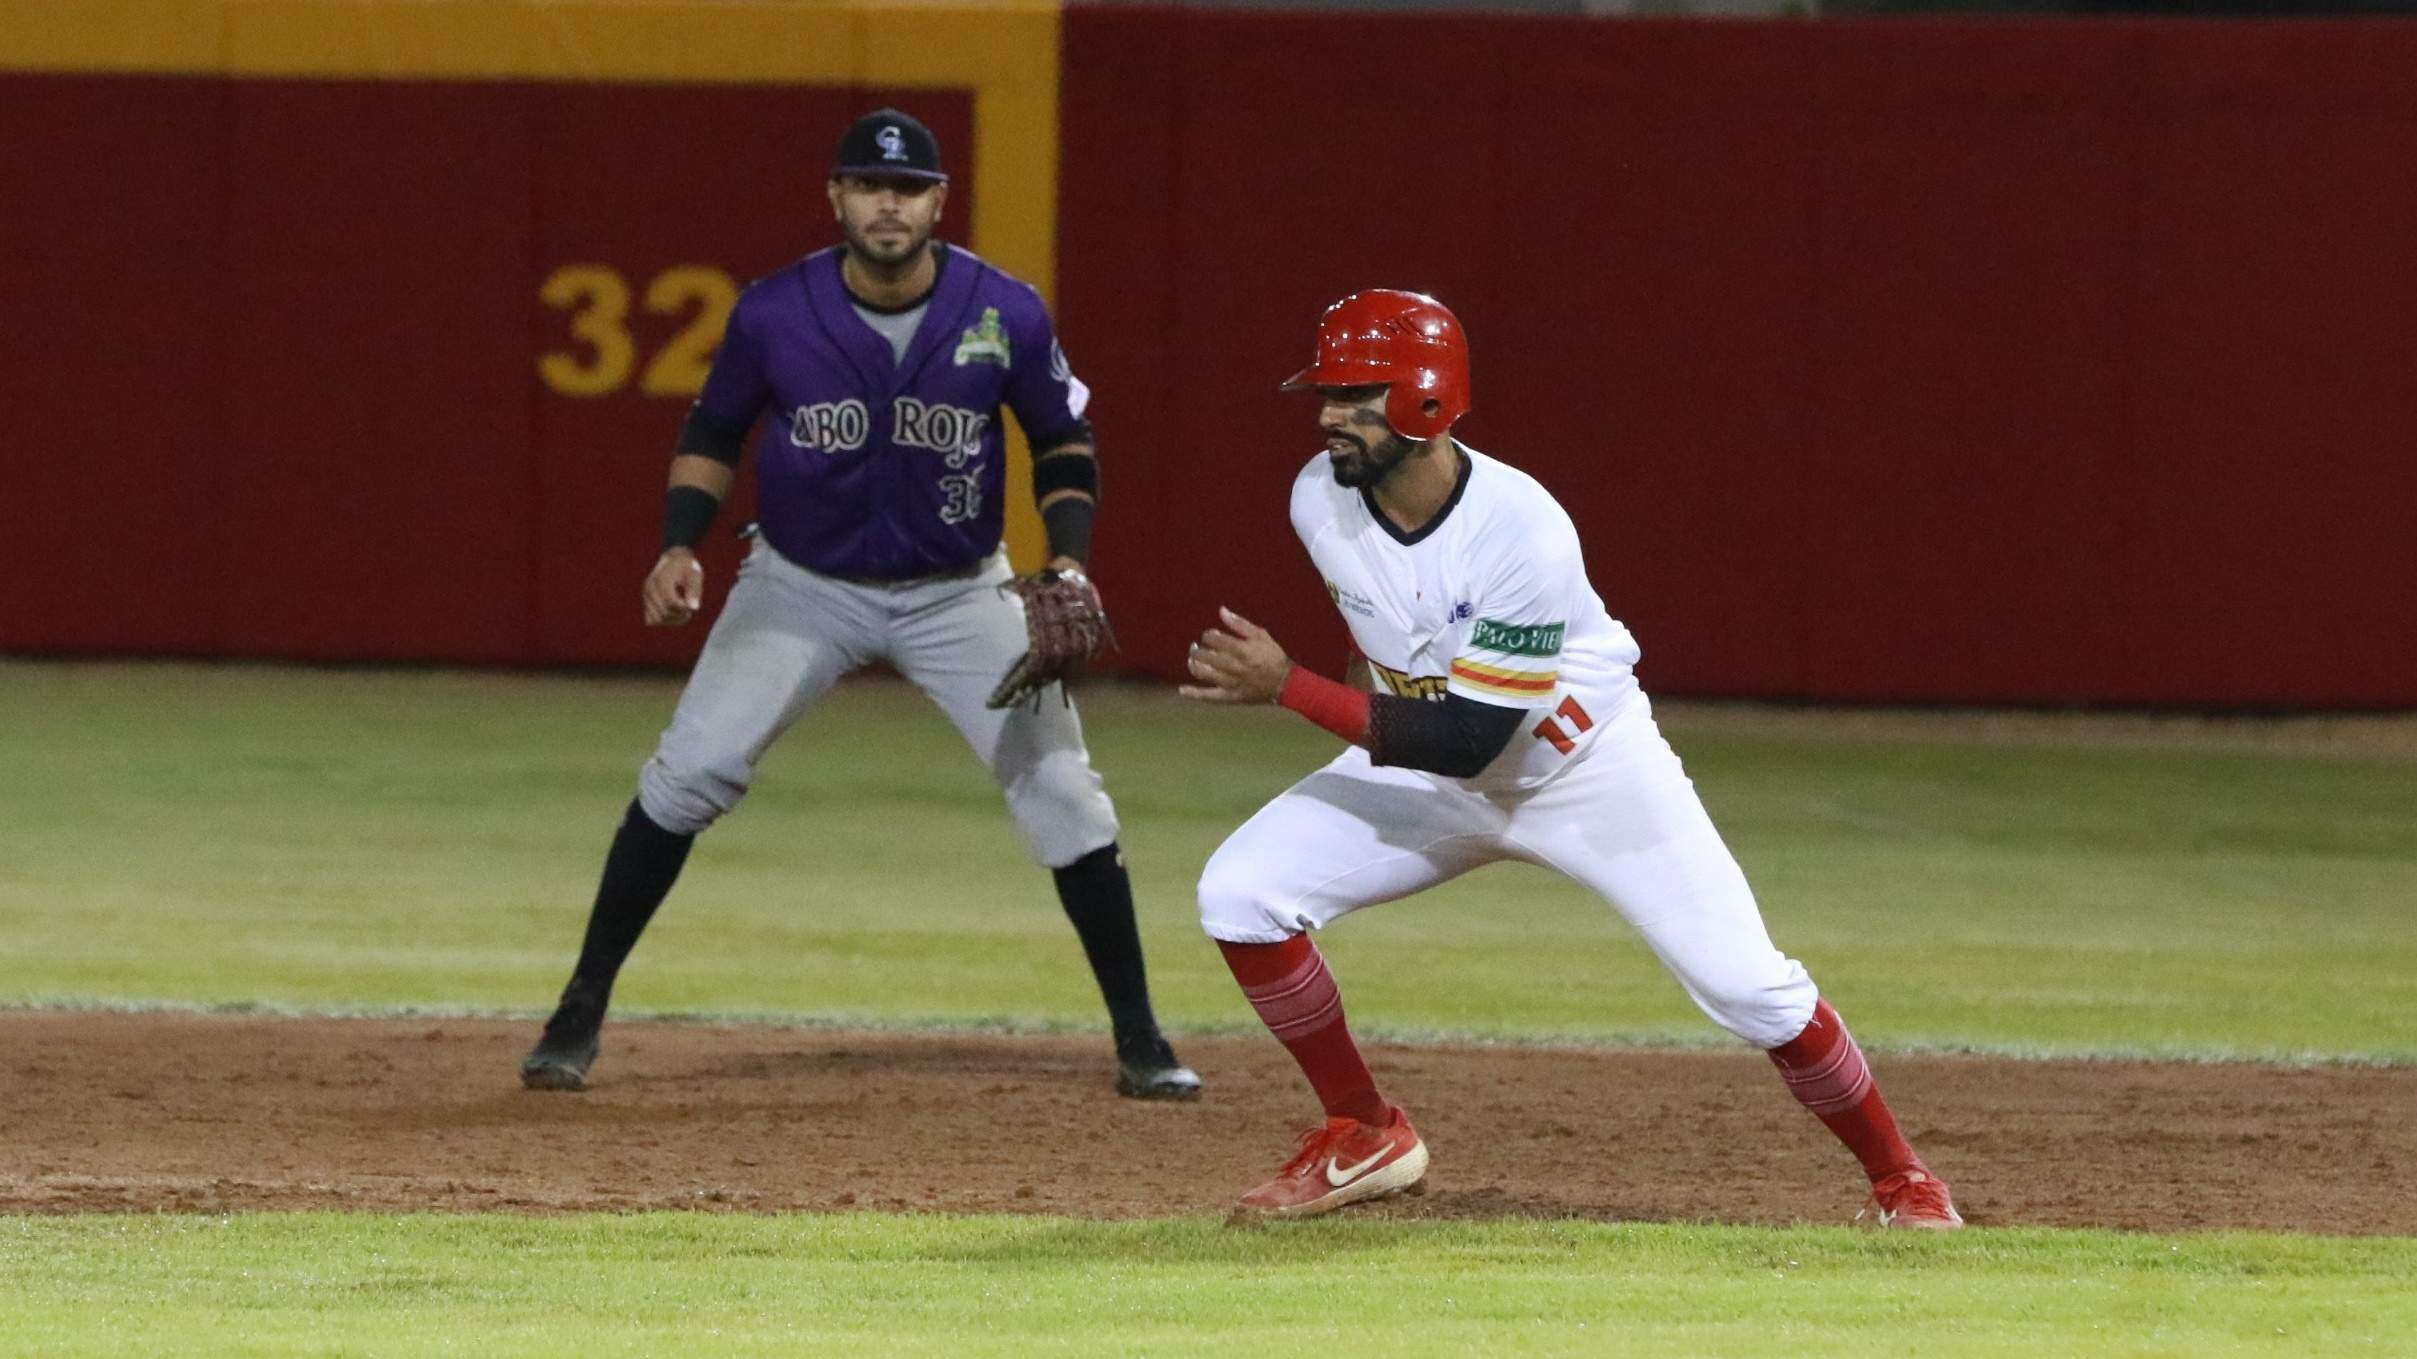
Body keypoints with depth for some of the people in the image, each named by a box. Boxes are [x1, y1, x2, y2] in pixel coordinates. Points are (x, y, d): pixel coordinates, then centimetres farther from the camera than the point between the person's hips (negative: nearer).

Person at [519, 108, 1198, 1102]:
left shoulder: (1005, 315, -15)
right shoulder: (775, 313, -16)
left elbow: (1064, 441, 1)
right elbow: (714, 431, 1)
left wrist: (1068, 561, -13)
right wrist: (680, 549, -14)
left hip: (959, 593, 0)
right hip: (802, 587, 0)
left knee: (1061, 789, -8)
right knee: (688, 774, -13)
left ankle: (1139, 1039, 5)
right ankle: (581, 1012, -1)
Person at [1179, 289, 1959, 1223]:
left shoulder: (1521, 533, -34)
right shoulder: (1321, 500, -16)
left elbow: (1467, 740, -36)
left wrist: (1285, 687, -36)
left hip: (1589, 771, -5)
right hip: (1427, 774, 5)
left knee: (1747, 987, -10)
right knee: (1240, 893, -14)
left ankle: (1902, 1183, 11)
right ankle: (1364, 1139, 3)